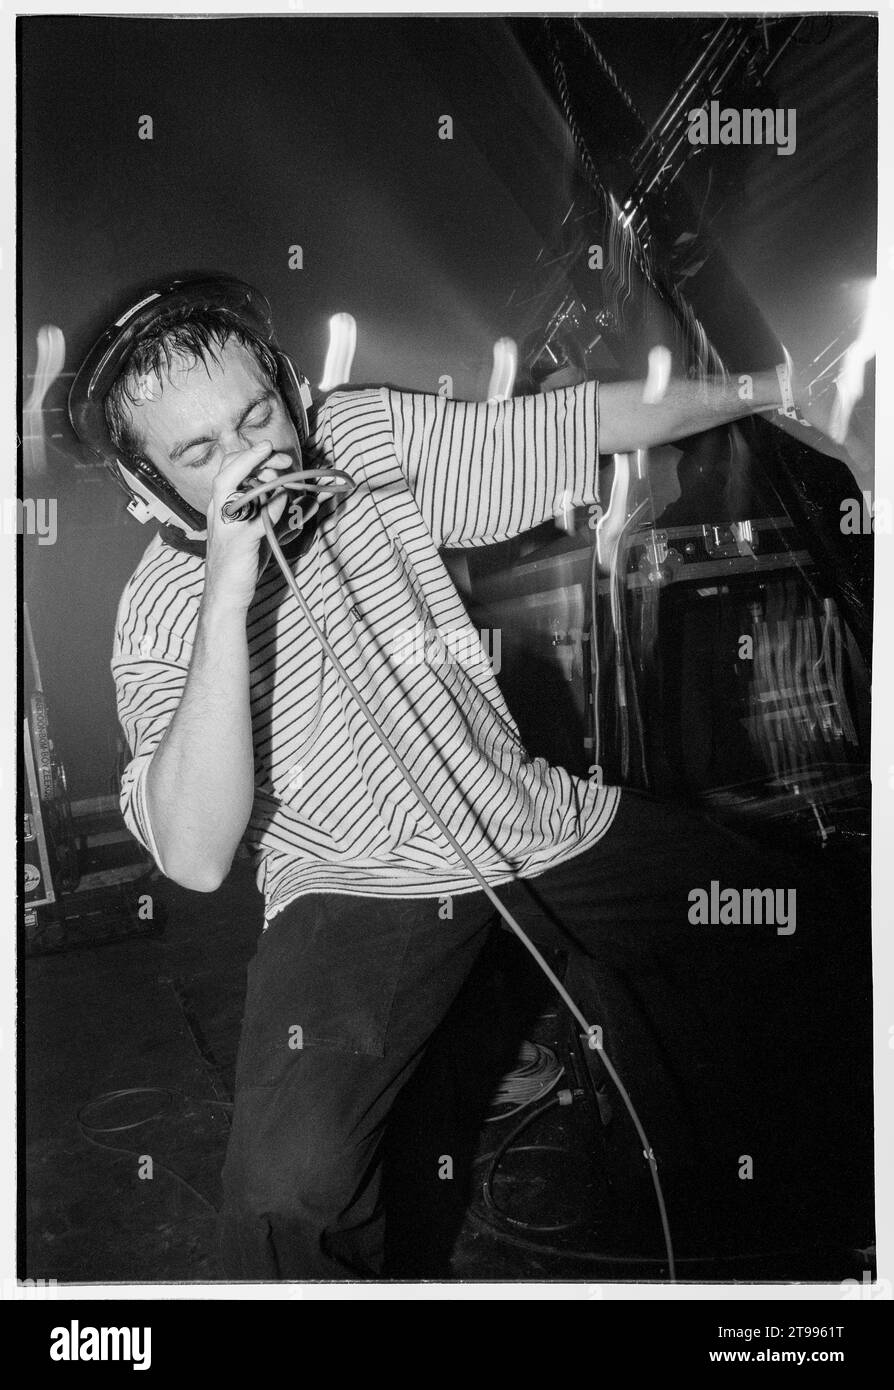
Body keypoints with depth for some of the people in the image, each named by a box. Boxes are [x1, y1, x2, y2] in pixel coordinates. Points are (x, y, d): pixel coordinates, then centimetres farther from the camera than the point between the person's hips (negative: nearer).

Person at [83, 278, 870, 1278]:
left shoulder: (361, 435, -3)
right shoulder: (160, 610, -14)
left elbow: (587, 422, 2)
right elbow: (196, 859, -29)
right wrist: (227, 596, -34)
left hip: (531, 817, 5)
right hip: (356, 885, -5)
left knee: (780, 925, 6)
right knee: (284, 1189, -26)